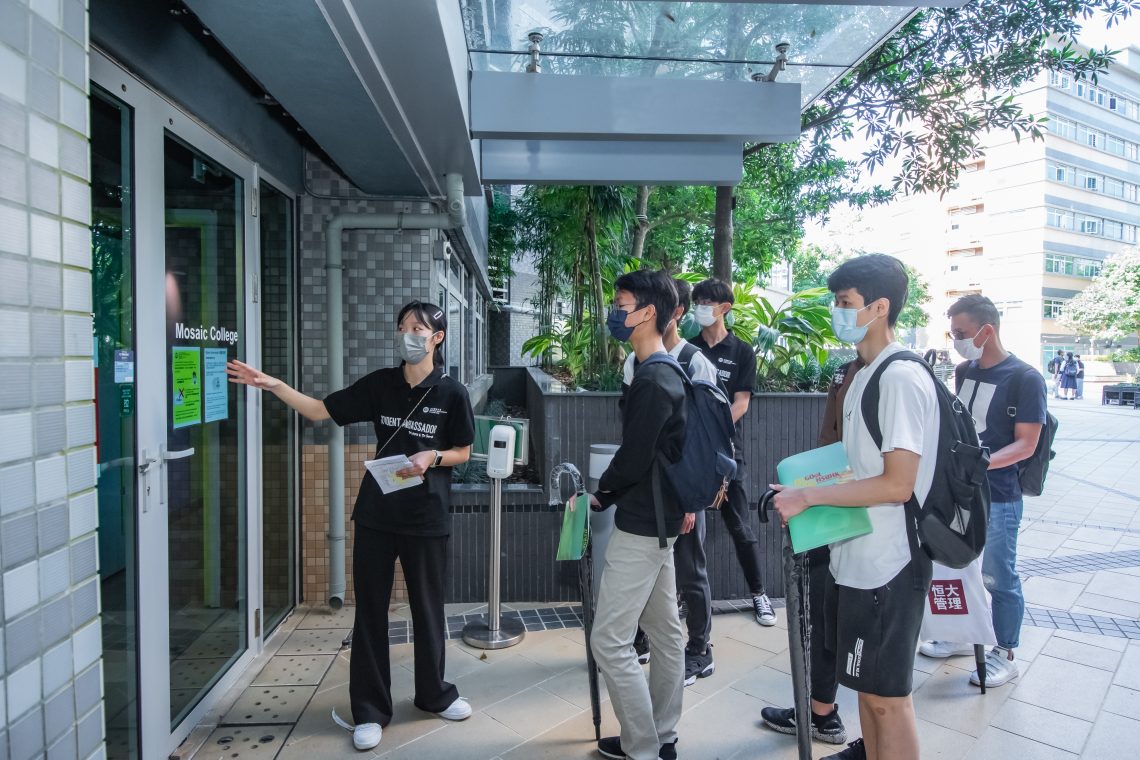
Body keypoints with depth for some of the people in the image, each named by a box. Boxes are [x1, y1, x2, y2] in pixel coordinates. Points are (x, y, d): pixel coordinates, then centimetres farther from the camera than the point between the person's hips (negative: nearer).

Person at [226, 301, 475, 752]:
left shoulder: (452, 394, -6)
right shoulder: (379, 384, 0)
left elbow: (462, 452, 1)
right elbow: (321, 411, 2)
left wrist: (432, 457, -19)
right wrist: (273, 385, -9)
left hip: (427, 517, -2)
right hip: (377, 514, 2)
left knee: (428, 609, 13)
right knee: (370, 610, 8)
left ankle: (434, 693, 35)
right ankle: (370, 710, 24)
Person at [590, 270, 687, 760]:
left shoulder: (652, 380, -20)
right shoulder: (664, 374, 10)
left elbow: (633, 460, -21)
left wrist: (600, 495, -3)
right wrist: (610, 492, 9)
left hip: (641, 523, -10)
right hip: (657, 519, 10)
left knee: (609, 640, -3)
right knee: (664, 631, 16)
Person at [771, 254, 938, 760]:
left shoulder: (901, 378, -19)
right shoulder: (866, 373, 10)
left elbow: (897, 484, -24)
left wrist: (808, 496, -21)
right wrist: (808, 490, 8)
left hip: (888, 564, -9)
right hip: (858, 555, 9)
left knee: (886, 696, 6)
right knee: (867, 683, 22)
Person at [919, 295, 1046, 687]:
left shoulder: (1025, 379, -13)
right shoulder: (965, 372, 6)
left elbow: (1026, 445, -16)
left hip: (997, 498, -6)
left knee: (999, 578, 6)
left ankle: (1005, 655, 22)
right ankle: (962, 635, 34)